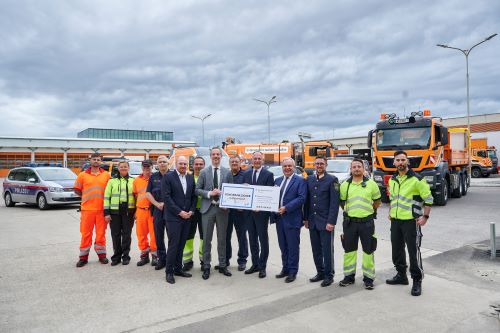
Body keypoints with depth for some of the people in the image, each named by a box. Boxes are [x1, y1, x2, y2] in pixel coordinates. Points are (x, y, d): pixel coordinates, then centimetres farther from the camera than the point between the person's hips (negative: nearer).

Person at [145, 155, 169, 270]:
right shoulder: (153, 177, 13)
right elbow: (148, 193, 10)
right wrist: (157, 204, -5)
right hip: (157, 209, 3)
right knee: (158, 235, 7)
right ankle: (162, 259, 18)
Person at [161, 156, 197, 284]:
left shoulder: (191, 178, 12)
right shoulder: (168, 177, -4)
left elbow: (194, 196, 13)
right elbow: (166, 197, -11)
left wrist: (191, 211, -1)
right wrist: (179, 212, -13)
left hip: (187, 216, 5)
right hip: (173, 217, -5)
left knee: (181, 245, 10)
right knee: (173, 244, -4)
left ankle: (178, 269, 21)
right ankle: (169, 272, 8)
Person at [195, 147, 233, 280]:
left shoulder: (227, 172, 5)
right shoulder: (203, 172, 3)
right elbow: (197, 190, 1)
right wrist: (209, 193, -15)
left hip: (222, 208, 1)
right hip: (208, 208, -1)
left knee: (222, 238, 10)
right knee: (207, 239, 5)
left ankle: (222, 265, 23)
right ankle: (206, 267, 17)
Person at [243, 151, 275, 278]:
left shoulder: (268, 174, -4)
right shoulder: (246, 174, 10)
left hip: (262, 211, -4)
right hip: (248, 211, 5)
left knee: (263, 239, 4)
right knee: (252, 239, 13)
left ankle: (262, 266, 14)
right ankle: (255, 264, 26)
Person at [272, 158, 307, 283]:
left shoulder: (300, 180, -5)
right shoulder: (277, 180, 14)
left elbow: (301, 198, -14)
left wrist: (286, 208, -19)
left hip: (292, 218, -6)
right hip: (279, 217, 6)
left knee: (293, 246, 3)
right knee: (283, 246, 14)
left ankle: (292, 271, 15)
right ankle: (285, 268, 27)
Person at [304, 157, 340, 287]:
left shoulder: (332, 180, -6)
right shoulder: (309, 179, 10)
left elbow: (334, 202, -10)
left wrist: (331, 222, -15)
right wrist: (306, 218, 9)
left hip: (326, 222, -5)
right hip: (312, 221, 5)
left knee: (327, 250, 3)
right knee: (316, 250, 12)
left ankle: (329, 275, 16)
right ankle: (320, 272, 26)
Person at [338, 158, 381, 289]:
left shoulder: (371, 184, 0)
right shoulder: (345, 185, 4)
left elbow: (377, 201, 10)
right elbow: (342, 202, 15)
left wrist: (368, 210, 7)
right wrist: (349, 210, 10)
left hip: (367, 222, -1)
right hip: (350, 222, 2)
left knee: (368, 250, 5)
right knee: (349, 249, 10)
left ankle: (368, 278, 18)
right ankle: (349, 276, 23)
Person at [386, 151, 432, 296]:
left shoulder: (416, 179, -10)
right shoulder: (392, 179, 9)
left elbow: (428, 199, -7)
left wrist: (425, 216, -13)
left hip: (411, 221, -6)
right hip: (395, 220, 6)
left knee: (414, 251, -2)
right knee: (397, 249, 14)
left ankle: (417, 281, 11)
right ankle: (401, 275, 30)